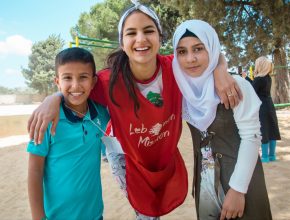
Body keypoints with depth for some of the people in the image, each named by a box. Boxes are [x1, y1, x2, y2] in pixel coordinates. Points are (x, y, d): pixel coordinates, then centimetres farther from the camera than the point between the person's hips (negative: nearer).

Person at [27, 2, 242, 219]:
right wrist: (53, 99, -34)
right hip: (126, 155, -2)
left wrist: (220, 72, -29)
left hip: (166, 153, 3)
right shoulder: (111, 80, -30)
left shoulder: (174, 68, -24)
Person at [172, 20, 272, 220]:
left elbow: (251, 137, -16)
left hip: (240, 176, -4)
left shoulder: (235, 85, -17)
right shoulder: (184, 89, -5)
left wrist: (238, 188, -18)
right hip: (203, 178, 5)